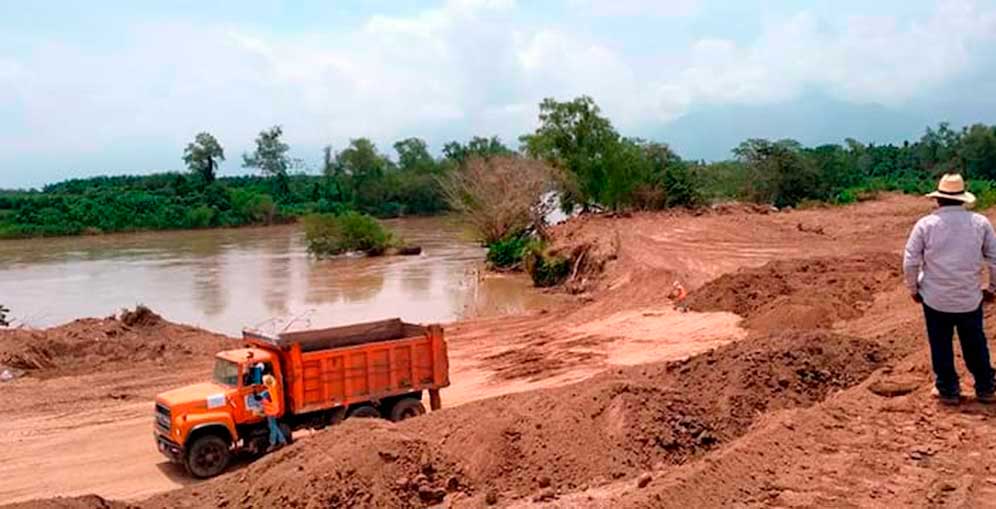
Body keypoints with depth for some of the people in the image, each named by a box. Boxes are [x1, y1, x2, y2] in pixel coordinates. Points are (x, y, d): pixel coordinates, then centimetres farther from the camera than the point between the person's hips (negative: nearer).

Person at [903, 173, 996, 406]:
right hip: (970, 299, 2)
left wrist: (913, 289, 6)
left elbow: (910, 262, -8)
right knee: (975, 345, 19)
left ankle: (948, 391, 20)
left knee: (941, 347, 12)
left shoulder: (926, 224, -8)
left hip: (935, 299, -2)